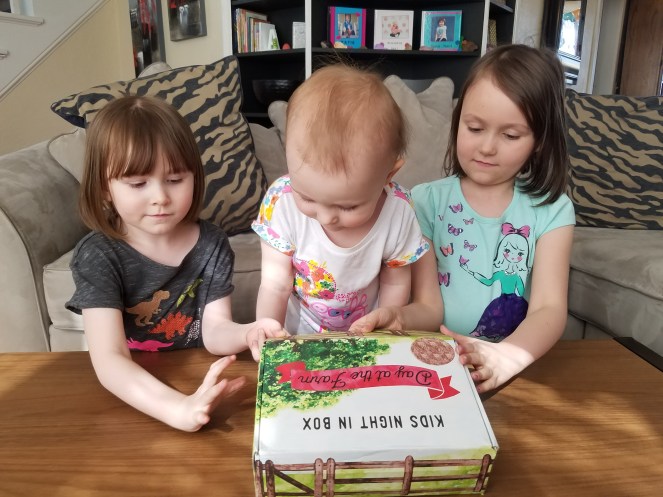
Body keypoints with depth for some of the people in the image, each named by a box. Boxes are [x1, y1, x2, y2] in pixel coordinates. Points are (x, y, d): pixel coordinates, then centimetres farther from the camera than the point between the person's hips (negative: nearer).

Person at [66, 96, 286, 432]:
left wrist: (246, 333, -31)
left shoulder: (211, 244, -5)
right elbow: (108, 360, -23)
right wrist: (179, 408, -39)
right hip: (129, 399, -2)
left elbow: (214, 330, -9)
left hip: (201, 383, 2)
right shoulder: (97, 256, -14)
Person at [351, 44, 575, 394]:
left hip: (512, 376, 2)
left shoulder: (551, 211, 2)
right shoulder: (427, 201, 2)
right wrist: (398, 316, -25)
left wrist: (507, 356, -28)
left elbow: (549, 308, -8)